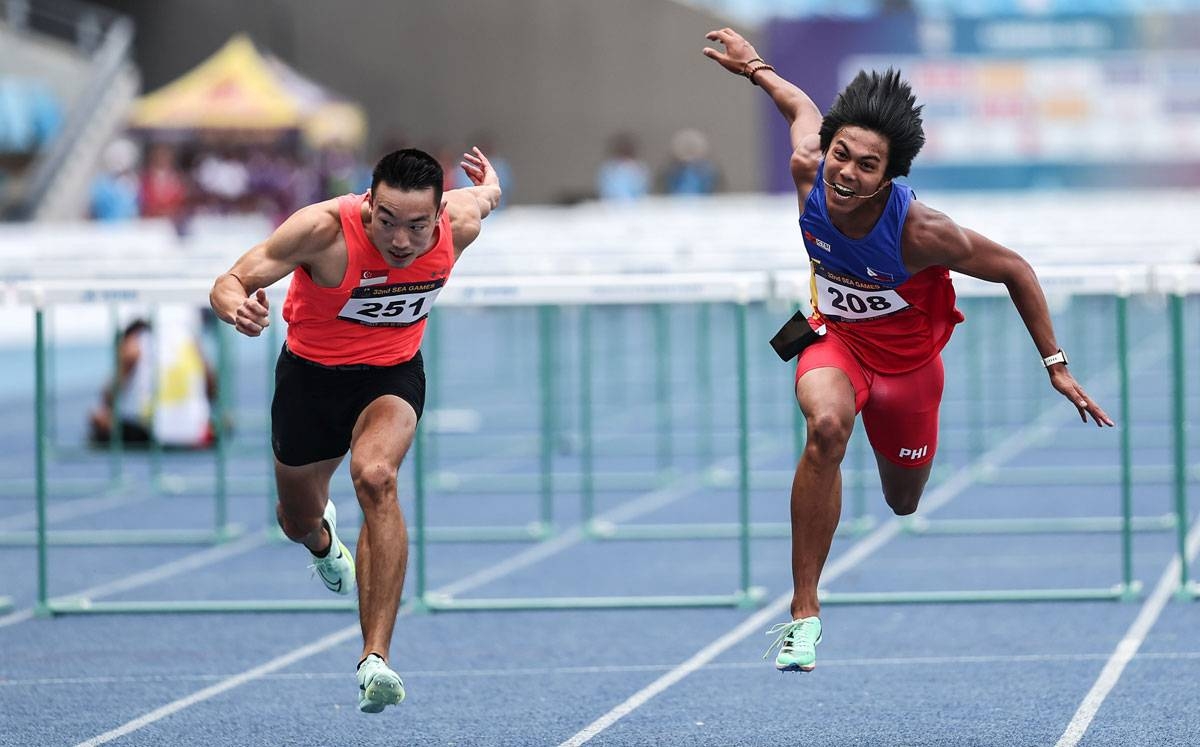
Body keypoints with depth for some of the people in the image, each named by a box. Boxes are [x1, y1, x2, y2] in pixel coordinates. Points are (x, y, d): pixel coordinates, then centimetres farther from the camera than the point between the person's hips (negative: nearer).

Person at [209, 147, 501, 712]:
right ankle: (324, 540, 63)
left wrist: (487, 186, 28)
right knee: (298, 522, 19)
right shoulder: (325, 229, -32)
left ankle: (376, 657, -35)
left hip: (393, 374, 0)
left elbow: (485, 194, 4)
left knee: (375, 476, -32)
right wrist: (236, 305, -55)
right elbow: (230, 283, -31)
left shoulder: (460, 222, -22)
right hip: (313, 374, 0)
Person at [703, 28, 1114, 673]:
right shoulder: (809, 172, -26)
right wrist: (754, 67, 17)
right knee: (827, 426, -33)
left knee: (904, 501, 16)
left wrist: (1055, 365, -15)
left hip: (907, 359, -1)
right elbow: (802, 107, -2)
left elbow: (1015, 270, -20)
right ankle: (804, 610, -28)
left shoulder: (920, 232, -35)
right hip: (837, 336, 1)